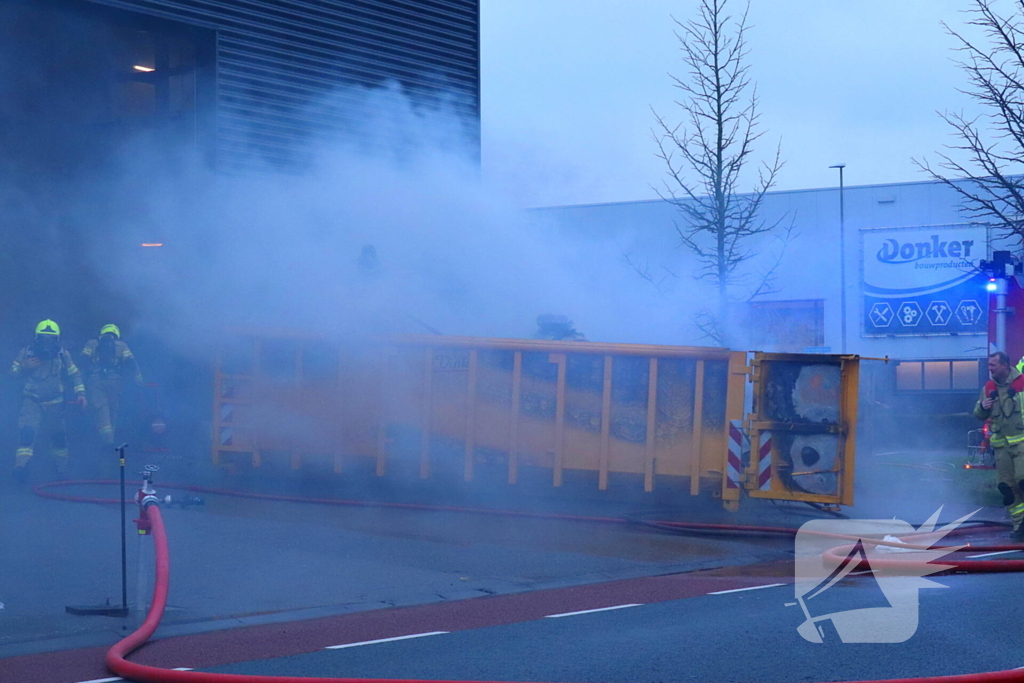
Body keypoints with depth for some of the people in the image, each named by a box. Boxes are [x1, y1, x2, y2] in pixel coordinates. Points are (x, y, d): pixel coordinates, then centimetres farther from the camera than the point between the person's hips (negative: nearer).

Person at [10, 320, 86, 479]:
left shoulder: (63, 355, 1)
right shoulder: (26, 352, -3)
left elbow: (75, 375, 8)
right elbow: (13, 372, 0)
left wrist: (80, 393, -3)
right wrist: (24, 367, -21)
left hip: (55, 404, 2)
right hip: (31, 401, -2)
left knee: (58, 434, 13)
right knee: (27, 429, -25)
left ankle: (62, 465, 33)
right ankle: (21, 463, -32)